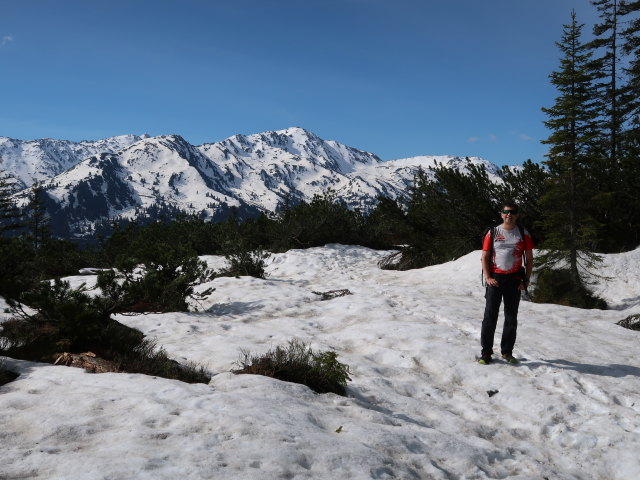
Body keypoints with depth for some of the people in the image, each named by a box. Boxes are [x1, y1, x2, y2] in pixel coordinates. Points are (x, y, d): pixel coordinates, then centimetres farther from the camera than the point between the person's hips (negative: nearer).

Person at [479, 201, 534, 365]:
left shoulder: (523, 234, 7)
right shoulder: (492, 233, 4)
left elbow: (529, 259, 9)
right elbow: (485, 257, 3)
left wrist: (526, 280, 1)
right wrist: (487, 277, -8)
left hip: (514, 280, 2)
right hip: (495, 280, -1)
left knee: (511, 318, 8)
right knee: (490, 316, -4)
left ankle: (507, 351, 18)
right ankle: (486, 352, 2)